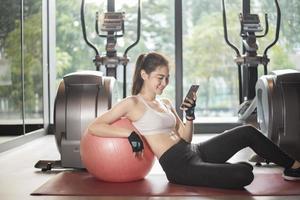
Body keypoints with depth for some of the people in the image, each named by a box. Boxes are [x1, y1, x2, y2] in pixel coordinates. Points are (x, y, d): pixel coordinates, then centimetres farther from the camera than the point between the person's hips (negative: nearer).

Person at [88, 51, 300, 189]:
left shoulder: (166, 103, 16)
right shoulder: (132, 103, -6)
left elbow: (185, 138, 15)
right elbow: (94, 127, -14)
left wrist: (190, 115, -2)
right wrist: (130, 133, -22)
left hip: (193, 151, 8)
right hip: (179, 167, -8)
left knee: (247, 132, -2)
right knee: (244, 173, -25)